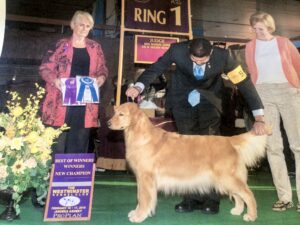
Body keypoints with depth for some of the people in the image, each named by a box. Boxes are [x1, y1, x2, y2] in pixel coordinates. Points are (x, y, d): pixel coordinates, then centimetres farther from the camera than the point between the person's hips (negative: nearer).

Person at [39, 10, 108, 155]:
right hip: (62, 101, -2)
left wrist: (101, 78, -6)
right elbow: (45, 68, 3)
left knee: (80, 142, 6)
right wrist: (55, 80, -17)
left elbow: (103, 69, 17)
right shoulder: (61, 45, 4)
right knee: (57, 142, -2)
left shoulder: (95, 47, 12)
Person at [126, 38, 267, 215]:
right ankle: (193, 198, 8)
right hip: (183, 101, 1)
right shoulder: (178, 50, -24)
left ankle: (211, 198, 2)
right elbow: (156, 68, -13)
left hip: (209, 100, -1)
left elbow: (244, 82, -20)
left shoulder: (222, 56, -25)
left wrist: (259, 118, -24)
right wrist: (138, 87, -32)